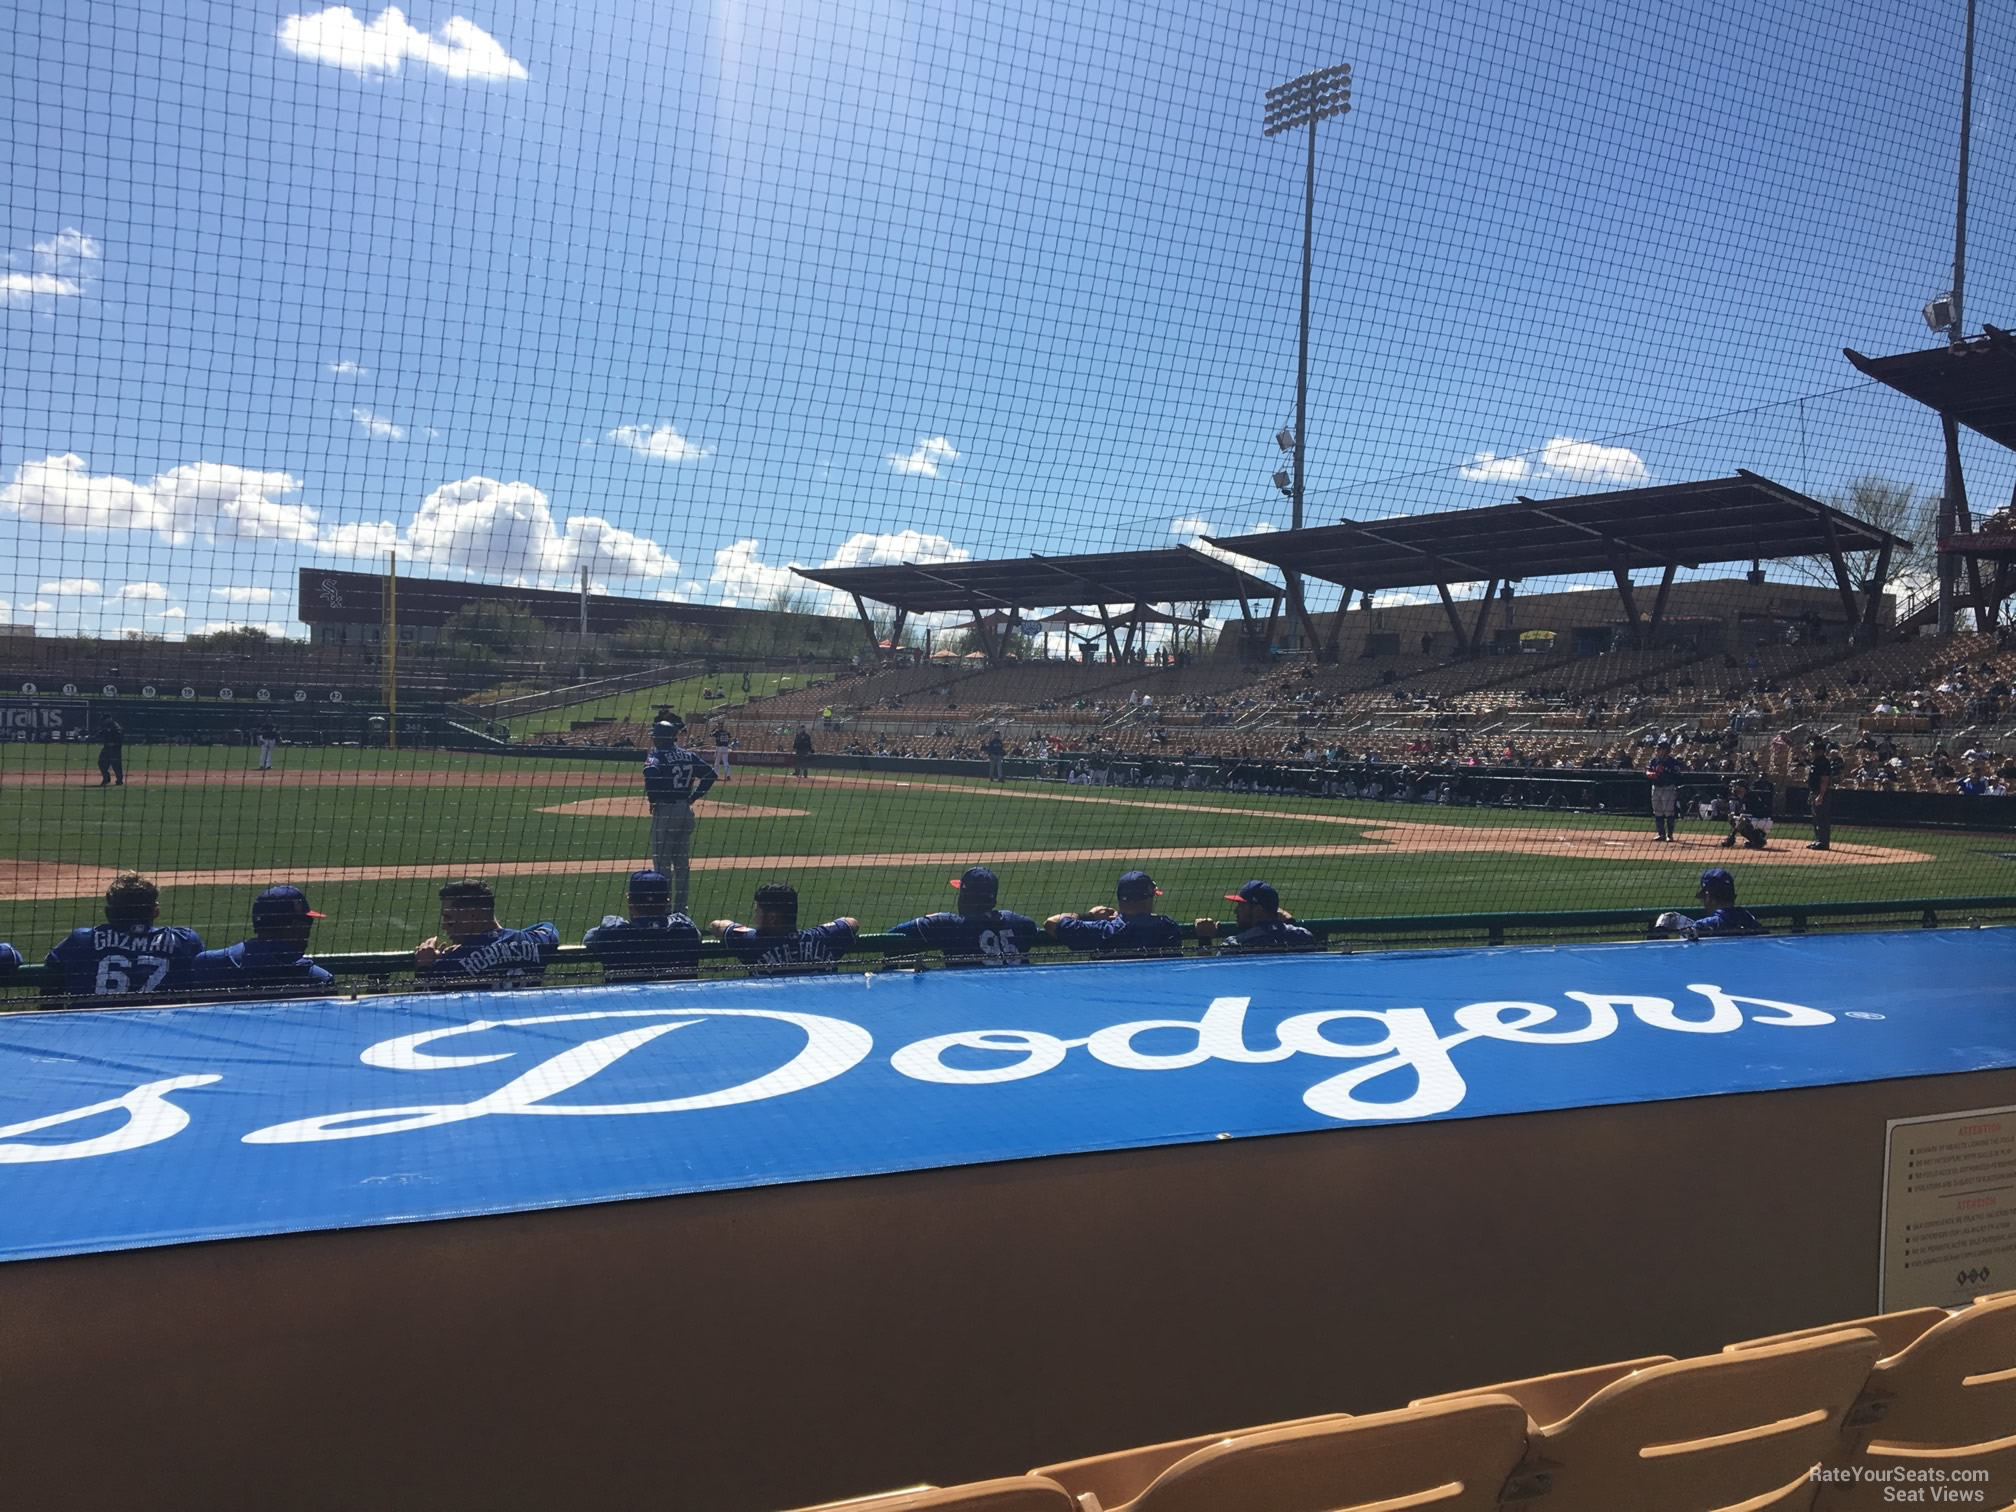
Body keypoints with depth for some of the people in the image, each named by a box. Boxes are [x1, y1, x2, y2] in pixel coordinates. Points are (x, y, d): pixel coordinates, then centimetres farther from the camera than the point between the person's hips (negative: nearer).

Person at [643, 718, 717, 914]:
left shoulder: (657, 755, -10)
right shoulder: (688, 755, 9)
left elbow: (651, 772, -31)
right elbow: (710, 773, 10)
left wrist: (652, 799, -16)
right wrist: (694, 796, 10)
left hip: (665, 811, -6)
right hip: (686, 811, 6)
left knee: (662, 862, 0)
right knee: (683, 863, 12)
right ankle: (680, 907, 17)